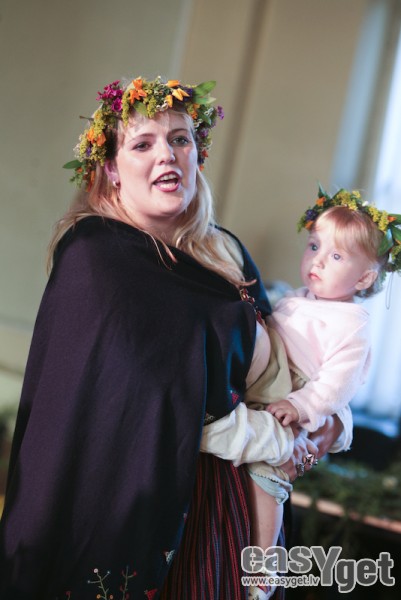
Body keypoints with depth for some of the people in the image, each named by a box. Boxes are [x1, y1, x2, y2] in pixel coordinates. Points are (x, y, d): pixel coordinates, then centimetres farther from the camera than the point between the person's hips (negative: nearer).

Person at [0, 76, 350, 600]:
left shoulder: (227, 253, 7)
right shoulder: (95, 255, -15)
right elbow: (160, 384, -22)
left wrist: (334, 415, 1)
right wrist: (271, 438, -12)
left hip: (221, 486, 7)